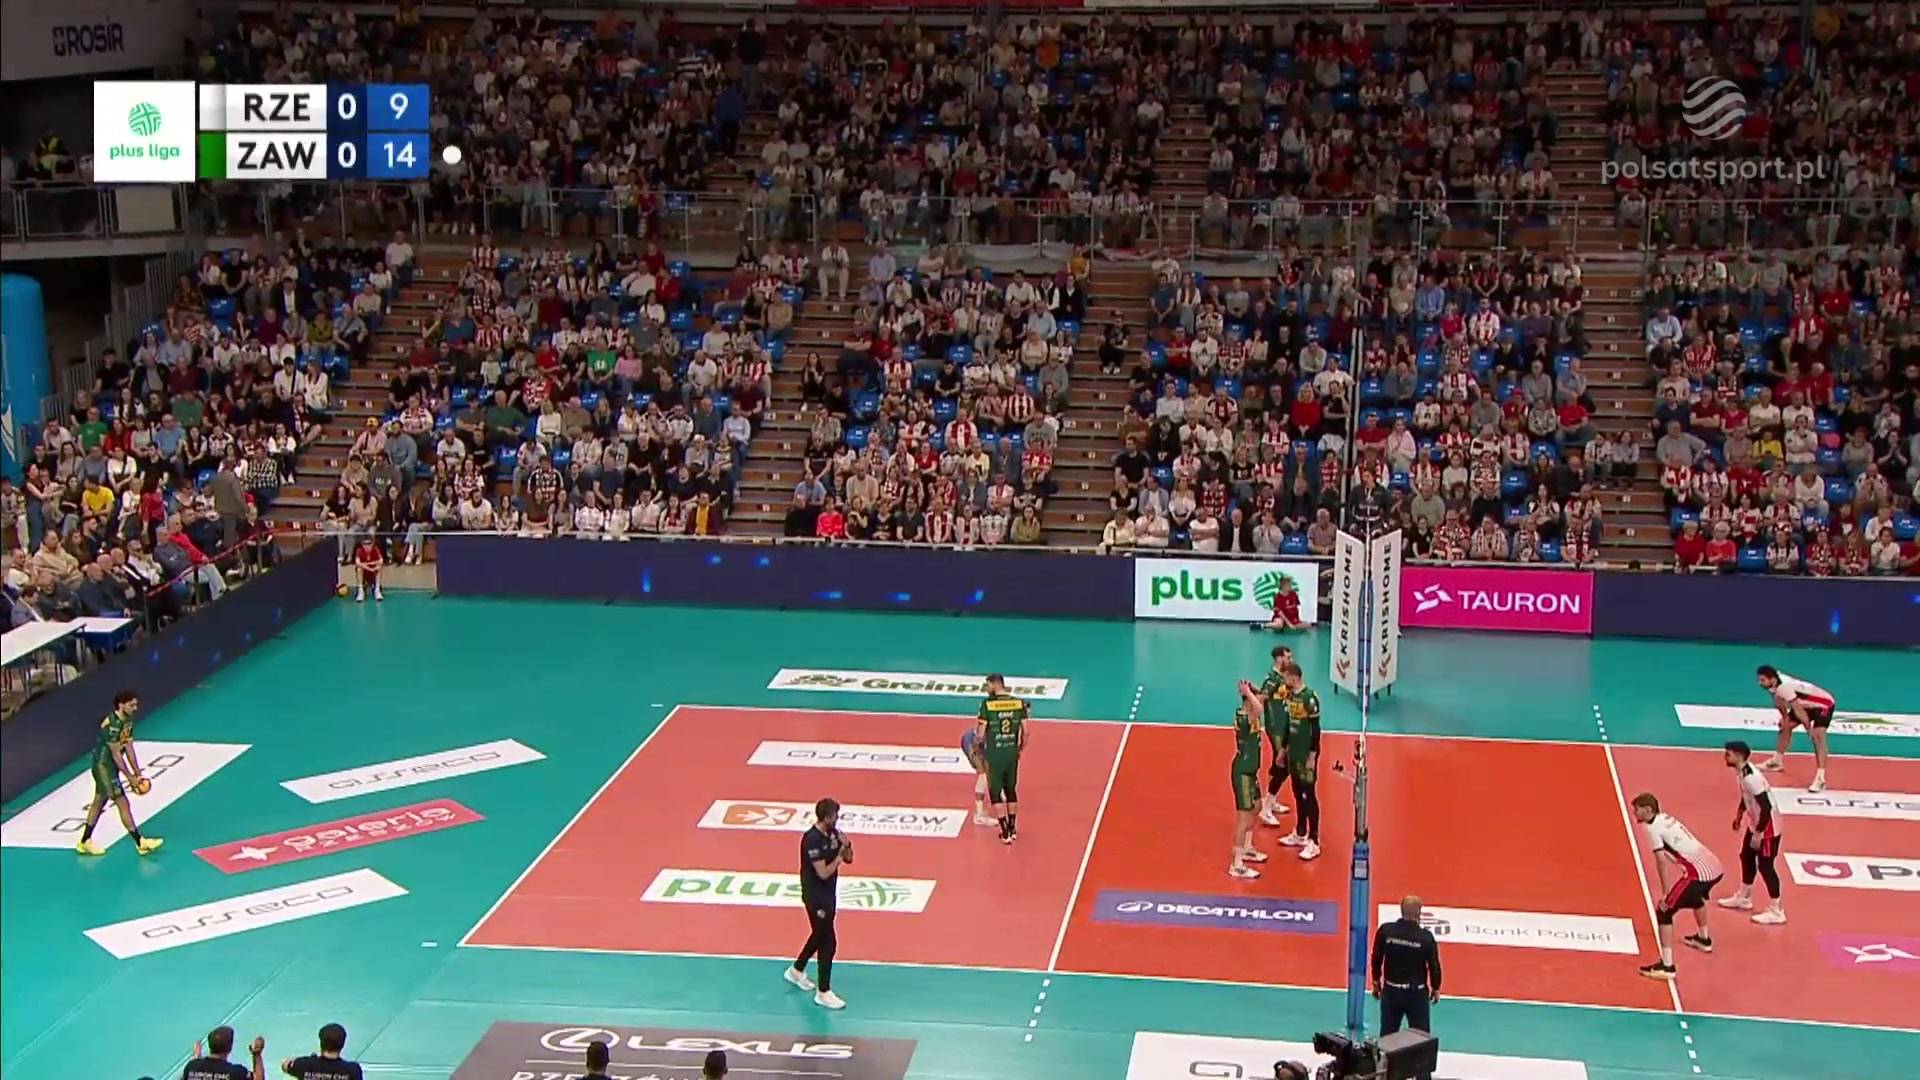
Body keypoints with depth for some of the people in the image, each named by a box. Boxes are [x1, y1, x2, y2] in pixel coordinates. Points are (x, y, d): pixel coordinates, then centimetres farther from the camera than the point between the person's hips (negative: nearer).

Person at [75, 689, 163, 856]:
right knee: (122, 803, -7)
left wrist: (138, 774, 1)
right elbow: (116, 754, -23)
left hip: (110, 765, 10)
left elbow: (129, 748, 5)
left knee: (99, 802, 17)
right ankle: (140, 843, -3)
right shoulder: (112, 724, -27)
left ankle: (85, 842, 29)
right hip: (103, 765, -10)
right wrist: (130, 778, -18)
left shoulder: (128, 721, 1)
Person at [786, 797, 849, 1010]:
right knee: (828, 942, -5)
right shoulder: (812, 840, -26)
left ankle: (797, 970, 45)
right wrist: (839, 855, -17)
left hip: (829, 893, 9)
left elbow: (848, 859, 7)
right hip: (815, 895, -9)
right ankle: (823, 993, 2)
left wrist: (846, 845, -13)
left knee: (820, 935, 24)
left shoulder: (833, 833, 0)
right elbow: (824, 872, -27)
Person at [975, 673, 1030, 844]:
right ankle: (1013, 830, 26)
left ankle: (1005, 832, 5)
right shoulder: (1019, 703, -2)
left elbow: (980, 734, -13)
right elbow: (1025, 731, 0)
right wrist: (1021, 747, 17)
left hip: (994, 754, -4)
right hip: (1012, 753, 4)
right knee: (1011, 791, 19)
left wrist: (978, 741, 9)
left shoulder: (987, 704, -13)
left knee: (995, 793, 8)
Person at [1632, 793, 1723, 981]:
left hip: (1700, 873, -9)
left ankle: (1666, 965, -12)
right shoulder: (1666, 818, 17)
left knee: (1663, 912, -5)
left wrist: (1665, 893, -13)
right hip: (1715, 868, 9)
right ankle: (1703, 938, 60)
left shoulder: (1653, 827, -8)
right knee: (1695, 898, 40)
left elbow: (1662, 861, -15)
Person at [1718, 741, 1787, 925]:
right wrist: (1739, 815, 24)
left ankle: (1776, 911, 6)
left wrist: (1758, 834, -26)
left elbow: (1766, 807, -30)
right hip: (1754, 824, 10)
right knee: (1746, 857, 21)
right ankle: (1743, 898, 39)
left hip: (1767, 826, -10)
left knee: (1765, 866, -3)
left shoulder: (1751, 777, -31)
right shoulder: (1740, 772, -1)